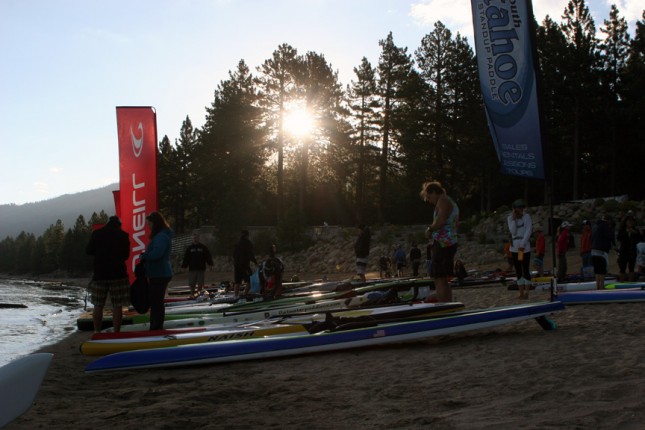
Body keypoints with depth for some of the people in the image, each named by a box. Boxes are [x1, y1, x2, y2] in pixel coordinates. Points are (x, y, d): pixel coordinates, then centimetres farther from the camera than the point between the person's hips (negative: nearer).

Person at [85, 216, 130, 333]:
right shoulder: (123, 235, -2)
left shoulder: (96, 234, 3)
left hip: (99, 274, 2)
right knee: (117, 306, 0)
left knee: (98, 305, 8)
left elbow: (88, 251, 9)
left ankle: (97, 332, 9)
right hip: (118, 274, -2)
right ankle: (116, 332, -1)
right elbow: (126, 255, 3)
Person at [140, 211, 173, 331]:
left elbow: (156, 254, -26)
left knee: (157, 302, -7)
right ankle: (156, 328, 24)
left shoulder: (162, 236, -16)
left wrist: (144, 256, -10)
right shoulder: (159, 235, 18)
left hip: (160, 274, -11)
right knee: (155, 302, 16)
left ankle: (157, 328, -3)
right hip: (158, 274, 11)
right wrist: (145, 256, 3)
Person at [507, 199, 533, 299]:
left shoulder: (527, 217, -5)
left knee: (526, 270, -4)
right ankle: (521, 293, 12)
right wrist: (513, 219, -13)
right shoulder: (510, 218, 4)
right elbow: (513, 232, -5)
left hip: (525, 247, -4)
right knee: (518, 271, 7)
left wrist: (523, 244, -16)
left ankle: (526, 293, -1)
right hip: (514, 247, 4)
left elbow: (528, 231, -11)